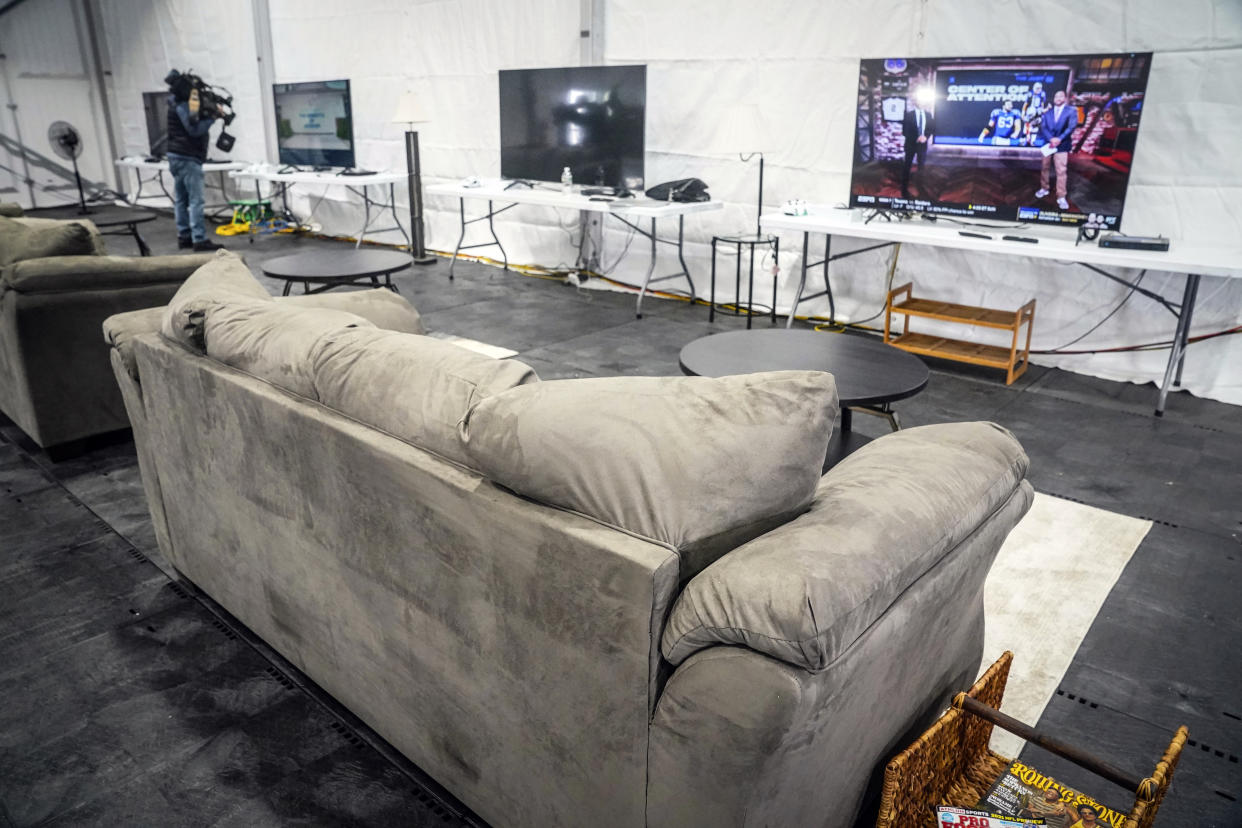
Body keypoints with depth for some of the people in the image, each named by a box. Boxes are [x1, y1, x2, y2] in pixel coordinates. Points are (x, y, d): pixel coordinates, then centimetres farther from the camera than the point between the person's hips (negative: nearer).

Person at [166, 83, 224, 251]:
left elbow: (196, 125, 11)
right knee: (195, 200, -11)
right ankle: (199, 239, -14)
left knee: (181, 199, 9)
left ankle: (184, 237, 12)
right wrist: (213, 116, -12)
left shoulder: (180, 103, 18)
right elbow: (195, 129, -19)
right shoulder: (182, 105, -12)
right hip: (187, 158, -10)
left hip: (177, 156, 10)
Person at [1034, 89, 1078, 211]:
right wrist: (1051, 139, -19)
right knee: (1044, 168, 13)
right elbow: (1043, 127, -2)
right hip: (1047, 143, 3)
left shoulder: (1071, 111, 1)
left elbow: (1071, 127, -9)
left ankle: (1061, 197, -8)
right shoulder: (1048, 112, 9)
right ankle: (1044, 189, 32)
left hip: (1062, 145, -3)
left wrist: (1059, 139, -22)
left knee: (1062, 171, -8)